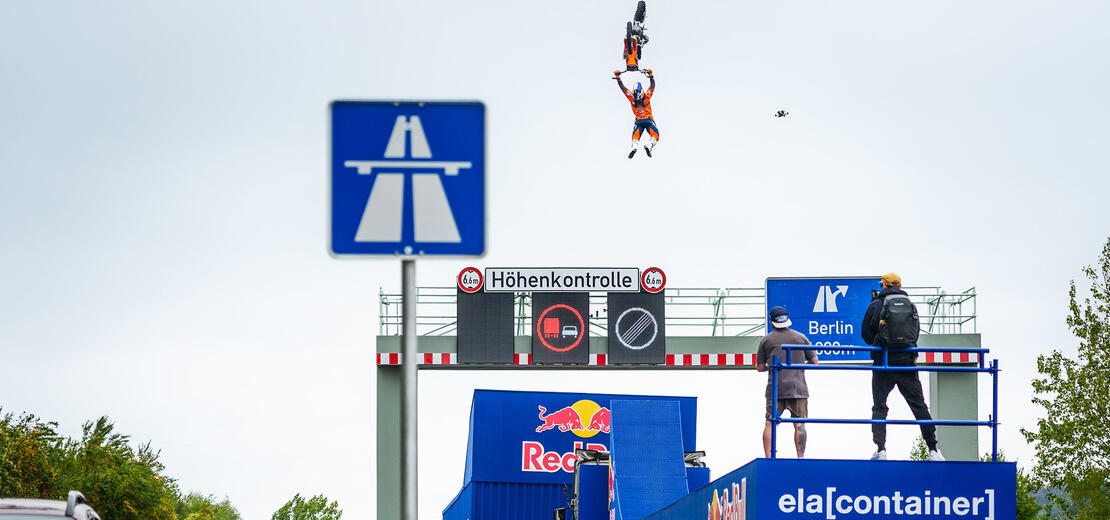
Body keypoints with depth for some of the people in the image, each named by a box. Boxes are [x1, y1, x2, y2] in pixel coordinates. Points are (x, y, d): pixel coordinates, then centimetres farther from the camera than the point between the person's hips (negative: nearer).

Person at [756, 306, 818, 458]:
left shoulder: (766, 340, 5)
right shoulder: (801, 338, 7)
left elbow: (760, 367, 8)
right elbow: (814, 362, 10)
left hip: (775, 388, 0)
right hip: (798, 388, 0)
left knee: (770, 424, 2)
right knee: (799, 425, 2)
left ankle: (768, 457, -5)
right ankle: (800, 457, -4)